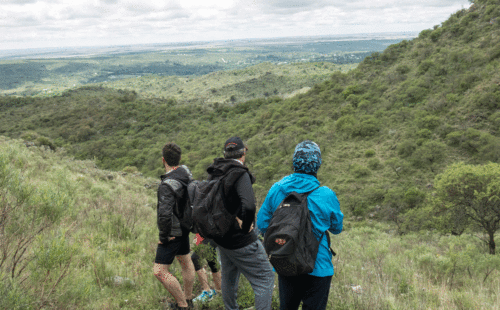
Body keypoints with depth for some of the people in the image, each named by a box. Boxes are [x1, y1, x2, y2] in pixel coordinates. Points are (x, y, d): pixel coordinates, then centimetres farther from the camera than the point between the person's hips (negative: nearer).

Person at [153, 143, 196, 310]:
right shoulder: (185, 171, -4)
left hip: (173, 232, -9)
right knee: (185, 261, 23)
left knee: (160, 271, -4)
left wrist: (163, 237, -21)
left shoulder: (167, 185, -30)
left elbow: (165, 215, -37)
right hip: (184, 226, 9)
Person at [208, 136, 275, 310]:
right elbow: (249, 206, -36)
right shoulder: (240, 174, -22)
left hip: (221, 236, 9)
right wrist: (246, 227, -20)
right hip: (240, 240, -9)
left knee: (229, 276, 27)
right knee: (265, 278, 2)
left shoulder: (215, 173, 3)